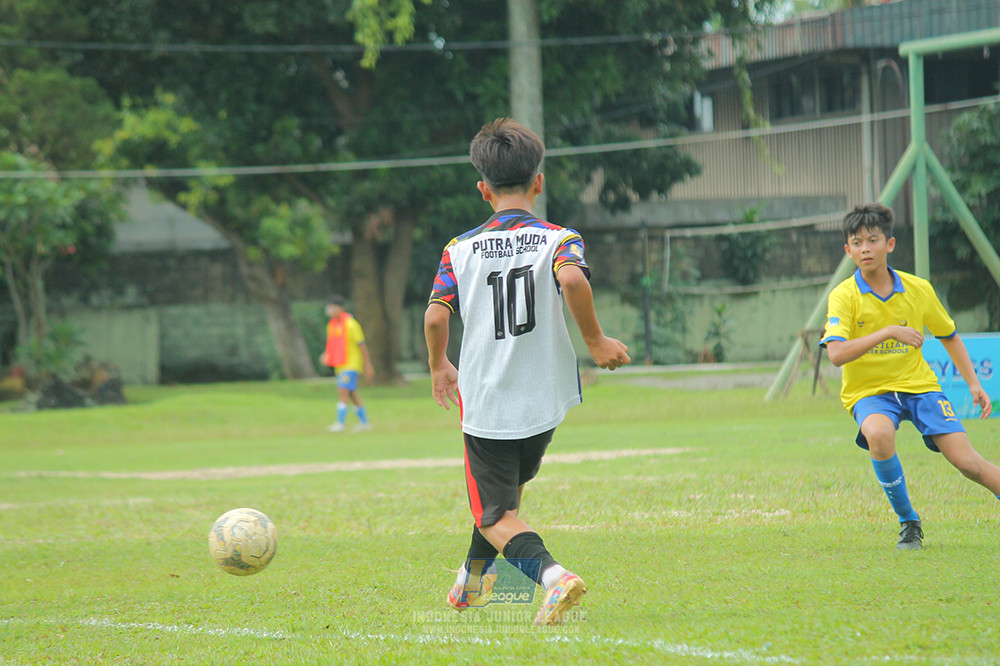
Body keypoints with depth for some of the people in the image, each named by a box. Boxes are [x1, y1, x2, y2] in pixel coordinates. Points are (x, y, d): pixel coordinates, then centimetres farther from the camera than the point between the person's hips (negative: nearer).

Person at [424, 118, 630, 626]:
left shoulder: (460, 250, 1)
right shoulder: (558, 239, -3)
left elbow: (435, 316, -8)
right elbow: (573, 279, -25)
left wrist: (439, 367, 11)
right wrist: (595, 341, -13)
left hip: (484, 403, -2)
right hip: (543, 401, 2)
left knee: (496, 516, 1)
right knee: (512, 484, 28)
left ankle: (551, 573, -26)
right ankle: (473, 580, 41)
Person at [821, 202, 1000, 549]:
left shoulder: (918, 290, -2)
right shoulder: (844, 296, -12)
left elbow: (949, 336, 14)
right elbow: (836, 354, -26)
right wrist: (888, 332, -30)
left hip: (918, 383, 2)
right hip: (868, 390, -2)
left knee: (965, 459, -13)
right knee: (879, 435, -36)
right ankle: (908, 523, -15)